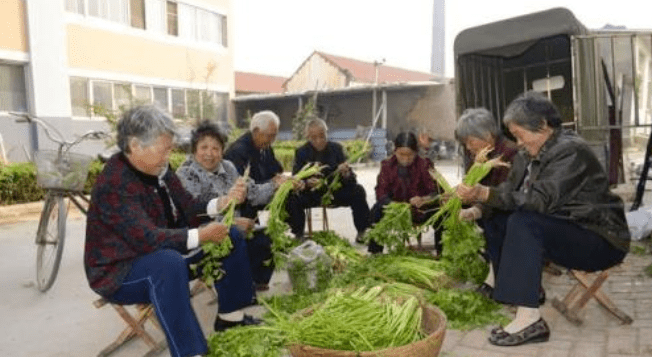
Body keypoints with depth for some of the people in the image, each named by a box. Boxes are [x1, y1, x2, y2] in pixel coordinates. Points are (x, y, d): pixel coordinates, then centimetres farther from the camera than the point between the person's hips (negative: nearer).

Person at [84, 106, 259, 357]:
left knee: (232, 236, 5)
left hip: (163, 255, 9)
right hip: (120, 271, -9)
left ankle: (230, 315, 12)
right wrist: (201, 236, -31)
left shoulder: (159, 169, -2)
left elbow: (187, 207, 6)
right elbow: (147, 239, -35)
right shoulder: (114, 183, -28)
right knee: (169, 262, -42)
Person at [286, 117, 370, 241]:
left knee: (358, 191, -23)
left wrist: (346, 174, -32)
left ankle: (362, 232, -8)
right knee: (293, 198, -30)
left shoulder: (336, 148, -3)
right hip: (311, 193, -1)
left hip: (335, 192, 1)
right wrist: (307, 183, -35)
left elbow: (352, 180, -7)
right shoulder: (301, 152, -3)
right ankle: (298, 234, -12)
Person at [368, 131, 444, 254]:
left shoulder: (424, 164, -10)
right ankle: (375, 252, -14)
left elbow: (437, 191, -16)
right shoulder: (387, 165, -4)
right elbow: (381, 192, -11)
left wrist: (423, 200, -39)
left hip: (420, 211, -1)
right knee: (377, 209, -25)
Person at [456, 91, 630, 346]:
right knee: (496, 223, 1)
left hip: (600, 239, -9)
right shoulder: (530, 154, 6)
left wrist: (484, 193, -36)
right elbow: (511, 192, 4)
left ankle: (529, 318, -32)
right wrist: (477, 204, -14)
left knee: (523, 222, -31)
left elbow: (541, 200, -31)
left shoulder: (570, 151, -20)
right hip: (560, 229, 9)